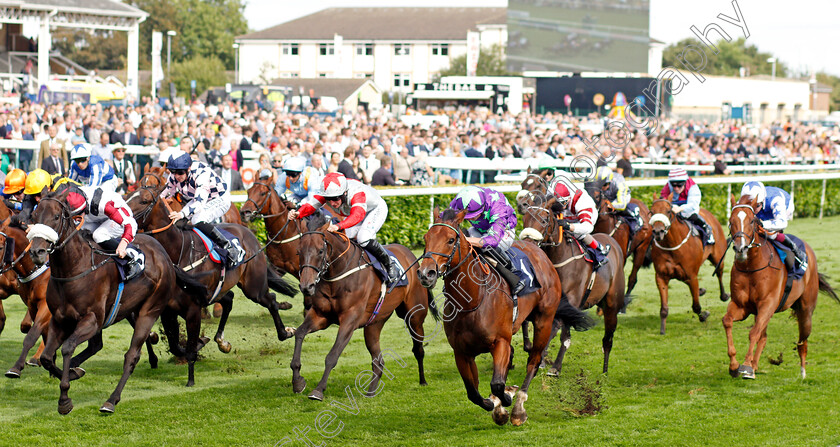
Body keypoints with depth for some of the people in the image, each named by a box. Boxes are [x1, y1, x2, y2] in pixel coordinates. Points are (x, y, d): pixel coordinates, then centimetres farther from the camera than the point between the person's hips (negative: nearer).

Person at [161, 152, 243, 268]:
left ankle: (231, 248, -24)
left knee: (198, 220, -32)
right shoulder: (174, 176, -14)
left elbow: (200, 202, -46)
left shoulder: (201, 174, -36)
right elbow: (165, 194, 4)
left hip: (219, 200, -8)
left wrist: (182, 214, -61)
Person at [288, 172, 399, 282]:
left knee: (363, 238, -27)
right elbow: (310, 205, -34)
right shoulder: (327, 192, -28)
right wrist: (298, 213, -57)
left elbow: (357, 215, -61)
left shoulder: (356, 192, -45)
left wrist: (338, 226, -77)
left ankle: (389, 265, -9)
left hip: (376, 210, -7)